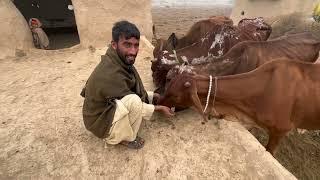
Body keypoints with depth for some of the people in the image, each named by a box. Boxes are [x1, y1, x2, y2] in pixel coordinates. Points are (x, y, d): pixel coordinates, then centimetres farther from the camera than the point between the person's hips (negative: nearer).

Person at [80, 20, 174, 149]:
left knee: (145, 96, 11)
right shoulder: (111, 75, -34)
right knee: (134, 101, -32)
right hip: (101, 122, -8)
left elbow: (135, 89, 6)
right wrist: (159, 108, -12)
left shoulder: (120, 60, -8)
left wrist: (153, 96, 2)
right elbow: (133, 104, -23)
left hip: (109, 107, 8)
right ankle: (126, 138, -4)